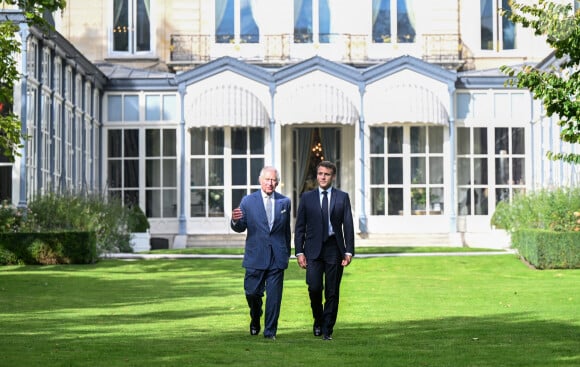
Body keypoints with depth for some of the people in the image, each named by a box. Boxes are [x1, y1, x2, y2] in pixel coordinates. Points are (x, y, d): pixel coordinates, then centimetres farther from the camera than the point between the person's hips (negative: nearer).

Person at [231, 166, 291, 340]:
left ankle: (270, 331, 7)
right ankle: (255, 319, 32)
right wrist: (236, 221, -22)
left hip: (277, 257, 1)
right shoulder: (248, 201, 3)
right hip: (255, 256, -1)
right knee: (252, 293, 2)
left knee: (274, 296, -1)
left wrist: (287, 253, 16)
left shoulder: (284, 202, 9)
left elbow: (286, 229, 14)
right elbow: (240, 228, 1)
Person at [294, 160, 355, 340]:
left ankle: (327, 330, 11)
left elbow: (348, 226, 4)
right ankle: (318, 319, 14)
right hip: (313, 249, 0)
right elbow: (300, 227, 7)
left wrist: (349, 251, -4)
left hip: (334, 249, 0)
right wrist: (299, 251, -2)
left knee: (332, 292, 2)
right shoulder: (307, 197, 7)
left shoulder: (342, 197, 6)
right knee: (314, 288, -12)